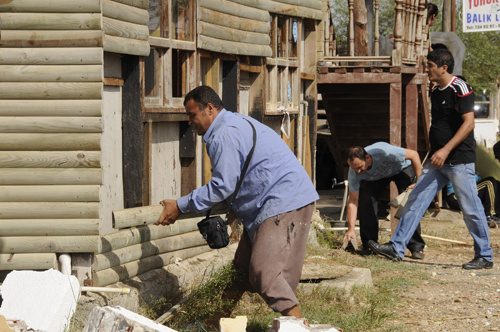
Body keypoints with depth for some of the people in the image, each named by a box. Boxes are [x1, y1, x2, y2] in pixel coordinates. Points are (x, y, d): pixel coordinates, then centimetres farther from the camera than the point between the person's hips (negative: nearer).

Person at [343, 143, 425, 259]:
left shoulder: (383, 152, -44)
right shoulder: (354, 172, -29)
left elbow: (413, 154, -31)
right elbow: (353, 201, -22)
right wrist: (351, 229, -29)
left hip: (402, 168, -3)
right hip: (377, 176, 3)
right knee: (365, 199, -18)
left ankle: (416, 247, -18)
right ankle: (369, 245, -4)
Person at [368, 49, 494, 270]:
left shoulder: (459, 89, -13)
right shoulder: (436, 92, 13)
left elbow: (468, 123, -20)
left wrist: (446, 150, -25)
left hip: (459, 160, -9)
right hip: (438, 162, 9)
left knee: (471, 209, -2)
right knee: (415, 200, 3)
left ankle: (485, 257, 10)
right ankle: (396, 247, 4)